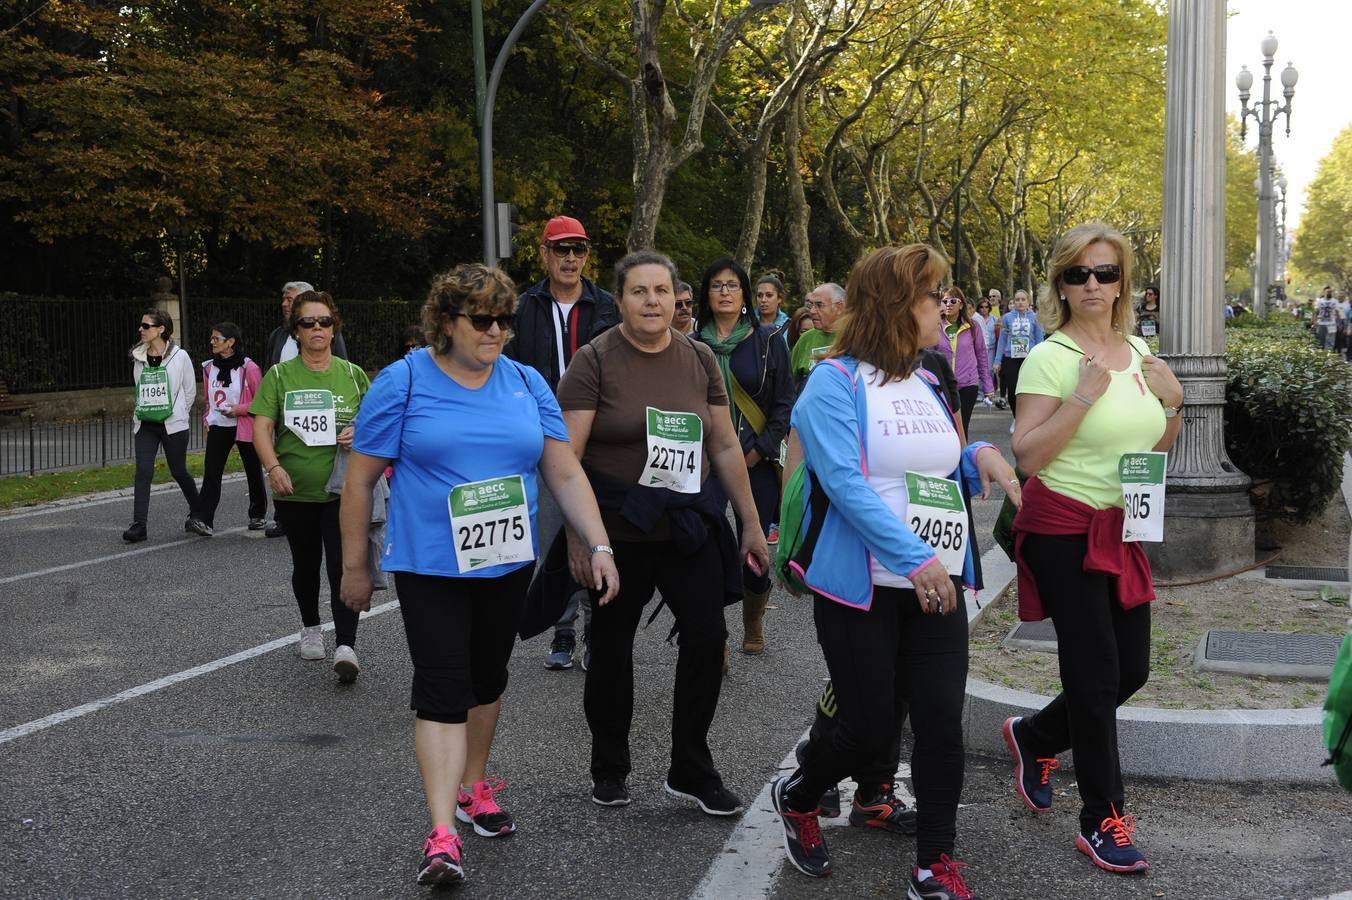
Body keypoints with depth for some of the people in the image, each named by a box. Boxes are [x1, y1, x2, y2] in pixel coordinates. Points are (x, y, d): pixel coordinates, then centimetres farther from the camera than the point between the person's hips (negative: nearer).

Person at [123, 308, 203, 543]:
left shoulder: (179, 356, -6)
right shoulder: (139, 358, 6)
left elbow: (190, 390, 2)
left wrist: (178, 413, 5)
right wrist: (142, 412, 11)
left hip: (173, 424, -3)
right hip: (145, 424, 3)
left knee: (179, 471, 6)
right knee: (143, 471, -9)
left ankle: (196, 515, 29)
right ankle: (138, 525, -11)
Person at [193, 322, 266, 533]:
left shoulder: (248, 368, -11)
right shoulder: (209, 367, 6)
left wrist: (238, 410, -19)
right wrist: (207, 420, 8)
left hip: (244, 427, -4)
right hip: (218, 427, 4)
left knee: (254, 473, 11)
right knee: (211, 474, -8)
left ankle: (258, 515, 28)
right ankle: (204, 519, -13)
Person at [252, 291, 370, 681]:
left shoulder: (353, 375, 4)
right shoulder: (279, 376, 1)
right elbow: (261, 427, -7)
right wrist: (274, 468, -24)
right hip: (295, 491, 1)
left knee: (343, 566, -11)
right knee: (305, 563, 17)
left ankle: (345, 647, -13)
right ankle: (310, 628, 37)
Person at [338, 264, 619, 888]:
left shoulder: (526, 384, 2)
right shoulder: (404, 382, -8)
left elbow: (565, 472, 3)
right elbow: (360, 480, -4)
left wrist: (599, 545, -5)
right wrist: (354, 566, -2)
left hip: (507, 562, 4)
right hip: (430, 563, -4)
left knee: (488, 678, 17)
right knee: (442, 688, -10)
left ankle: (472, 786, 38)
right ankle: (443, 834, -11)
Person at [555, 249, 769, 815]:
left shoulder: (699, 360, 6)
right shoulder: (595, 361, -7)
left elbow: (725, 446, 10)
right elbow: (567, 456, -11)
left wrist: (751, 524, 9)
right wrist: (578, 534, -17)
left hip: (689, 524, 3)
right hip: (619, 528, -3)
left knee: (706, 636, -5)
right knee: (611, 645, 9)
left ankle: (691, 771, 11)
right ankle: (609, 769, 28)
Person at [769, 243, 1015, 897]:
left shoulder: (926, 386, 14)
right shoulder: (835, 382, -9)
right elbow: (844, 482, -20)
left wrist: (980, 455, 0)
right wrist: (915, 558, -29)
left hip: (936, 586, 6)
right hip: (863, 587, -6)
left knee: (941, 722, -2)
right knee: (870, 728, 1)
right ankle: (796, 798, 31)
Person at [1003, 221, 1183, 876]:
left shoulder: (1138, 352, 8)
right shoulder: (1051, 358, -12)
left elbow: (1156, 448, 17)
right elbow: (1027, 456, -17)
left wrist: (1172, 402, -2)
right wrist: (1083, 398, -25)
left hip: (1121, 532, 7)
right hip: (1065, 529, -7)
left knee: (1131, 670, 11)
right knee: (1096, 675, -2)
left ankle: (1033, 736, 36)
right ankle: (1102, 821, 11)